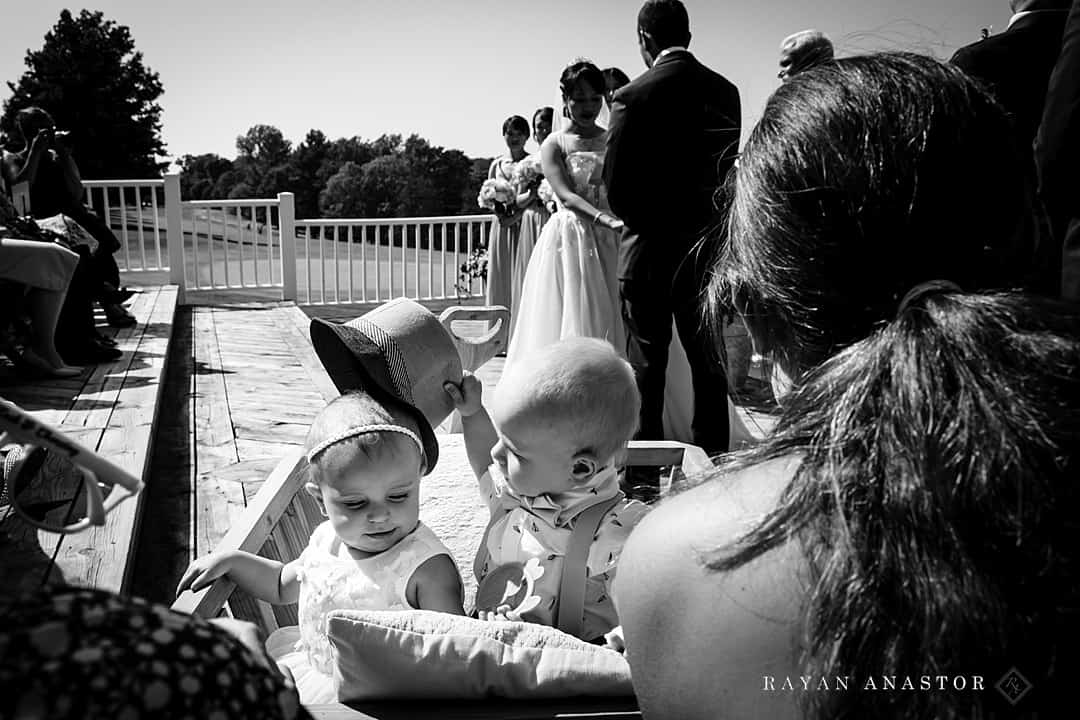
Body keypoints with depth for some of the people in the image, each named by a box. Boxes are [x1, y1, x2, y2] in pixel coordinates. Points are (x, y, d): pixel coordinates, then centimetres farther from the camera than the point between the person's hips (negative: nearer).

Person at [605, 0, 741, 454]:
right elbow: (731, 169, 5)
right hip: (709, 246, 4)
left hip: (650, 247, -4)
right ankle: (712, 455, 21)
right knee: (708, 360, 14)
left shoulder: (632, 96, -11)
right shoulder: (724, 91, 3)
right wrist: (707, 223, 11)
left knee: (647, 363, 5)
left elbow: (616, 184, -11)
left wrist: (642, 224, 4)